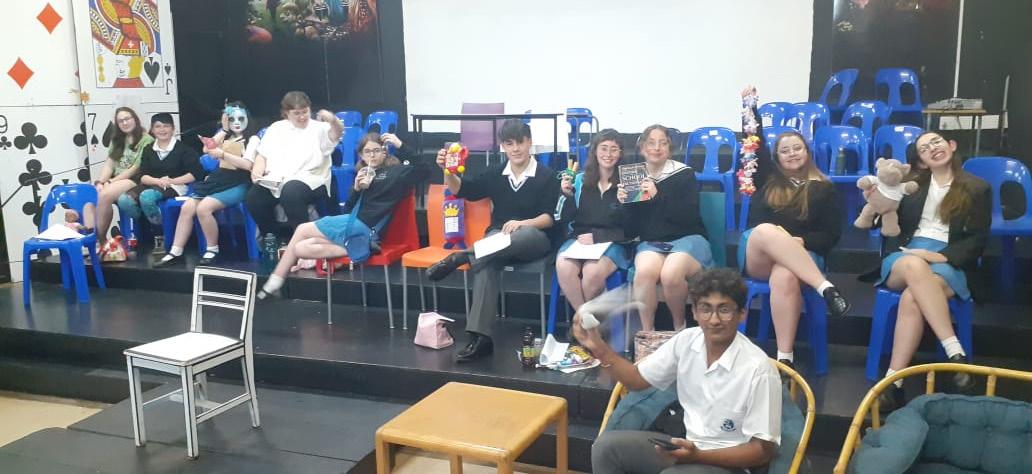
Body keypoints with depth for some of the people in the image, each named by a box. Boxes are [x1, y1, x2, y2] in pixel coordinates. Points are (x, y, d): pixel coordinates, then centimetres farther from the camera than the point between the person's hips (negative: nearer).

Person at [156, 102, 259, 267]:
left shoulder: (252, 139, 3)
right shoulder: (224, 136, 23)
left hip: (237, 184, -6)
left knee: (203, 208, -28)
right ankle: (176, 252, -9)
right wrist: (224, 129, 5)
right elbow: (206, 149, 7)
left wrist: (223, 154, -18)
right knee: (187, 207, -14)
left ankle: (212, 249, -10)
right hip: (216, 180, 6)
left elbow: (247, 164, -11)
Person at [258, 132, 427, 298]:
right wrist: (357, 189, 0)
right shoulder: (365, 174, 23)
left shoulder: (394, 171, 2)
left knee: (302, 230, -1)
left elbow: (423, 170, -15)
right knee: (300, 249, -1)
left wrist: (400, 146, -15)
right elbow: (348, 210, 18)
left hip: (363, 228, -8)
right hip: (356, 226, 8)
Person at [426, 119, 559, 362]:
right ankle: (480, 336, -41)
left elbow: (550, 217, -7)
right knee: (486, 262, -34)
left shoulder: (546, 176, 0)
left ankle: (461, 256, -35)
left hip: (535, 240, -2)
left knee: (526, 233, -40)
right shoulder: (495, 173, 10)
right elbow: (461, 190, 16)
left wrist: (522, 223, -25)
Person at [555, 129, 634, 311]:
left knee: (593, 272, -34)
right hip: (579, 239, 2)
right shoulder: (580, 180, 10)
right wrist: (567, 196, -6)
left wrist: (596, 237, -11)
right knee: (563, 267, -31)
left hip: (612, 243, -2)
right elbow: (566, 219, 11)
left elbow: (629, 229, 0)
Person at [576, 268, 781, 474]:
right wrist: (599, 348, -10)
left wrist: (698, 456, -26)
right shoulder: (686, 341, -5)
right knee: (607, 445, -10)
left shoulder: (758, 369, -21)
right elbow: (637, 379, 7)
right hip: (689, 446, 6)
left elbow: (764, 451, -15)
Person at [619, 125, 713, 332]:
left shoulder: (684, 174, 3)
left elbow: (689, 216, -11)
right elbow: (632, 225, 12)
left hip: (687, 238, -2)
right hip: (651, 243, 2)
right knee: (644, 271, -34)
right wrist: (623, 203, -7)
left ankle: (680, 327, -6)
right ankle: (647, 331, -19)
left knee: (670, 274, -34)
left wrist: (658, 196, -18)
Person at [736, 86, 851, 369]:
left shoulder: (823, 189, 13)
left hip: (801, 257, -1)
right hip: (756, 256, 1)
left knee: (785, 277, -39)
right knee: (766, 230, -36)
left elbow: (832, 235, 5)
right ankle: (825, 288, -42)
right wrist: (751, 107, 5)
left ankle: (785, 356, -39)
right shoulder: (767, 178, 19)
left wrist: (801, 242, -12)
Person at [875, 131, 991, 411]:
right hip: (905, 256, 2)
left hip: (949, 263, -1)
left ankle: (893, 381, -41)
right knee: (915, 265, -40)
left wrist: (942, 256, -14)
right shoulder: (910, 184, 20)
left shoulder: (978, 189, 13)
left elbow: (977, 240, 3)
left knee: (911, 298, -37)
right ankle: (955, 353, -41)